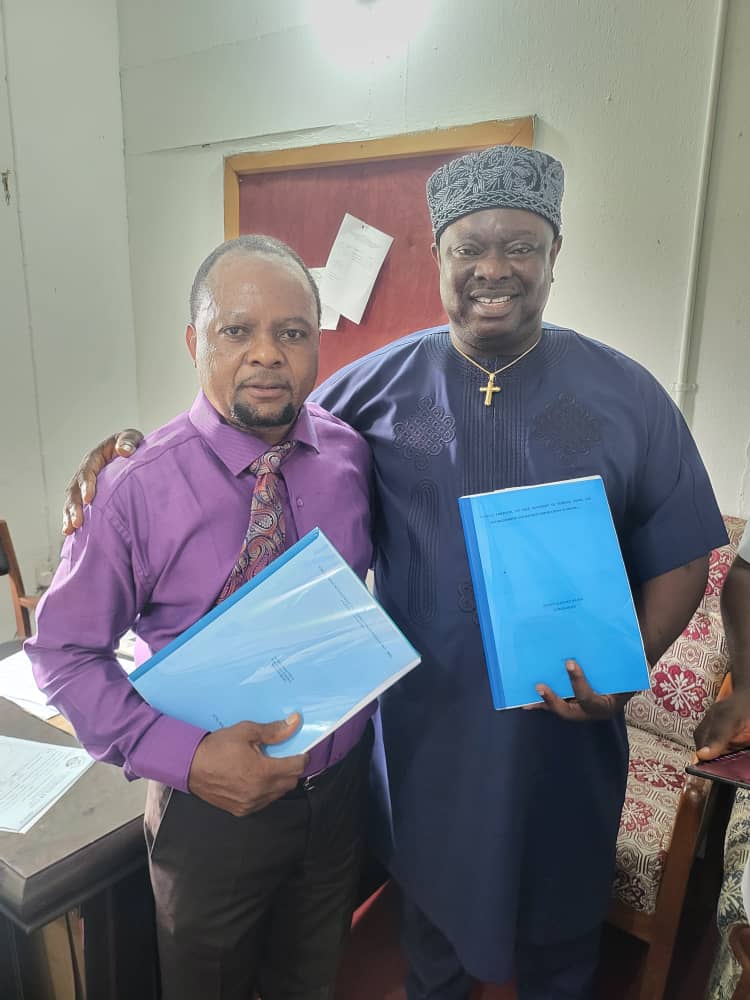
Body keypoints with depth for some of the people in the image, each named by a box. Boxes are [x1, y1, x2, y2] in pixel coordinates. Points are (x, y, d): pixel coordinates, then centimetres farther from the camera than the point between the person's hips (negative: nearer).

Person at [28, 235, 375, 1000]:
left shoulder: (353, 457, -12)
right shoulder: (139, 488, -21)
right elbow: (63, 652, -14)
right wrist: (184, 757, -24)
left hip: (341, 786, 3)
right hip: (210, 799, -2)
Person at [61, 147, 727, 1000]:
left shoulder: (625, 396, -6)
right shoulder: (377, 385, -7)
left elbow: (680, 556, -2)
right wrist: (132, 451, -12)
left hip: (563, 728, 0)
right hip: (422, 726, 1)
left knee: (559, 913, 25)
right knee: (430, 889, 27)